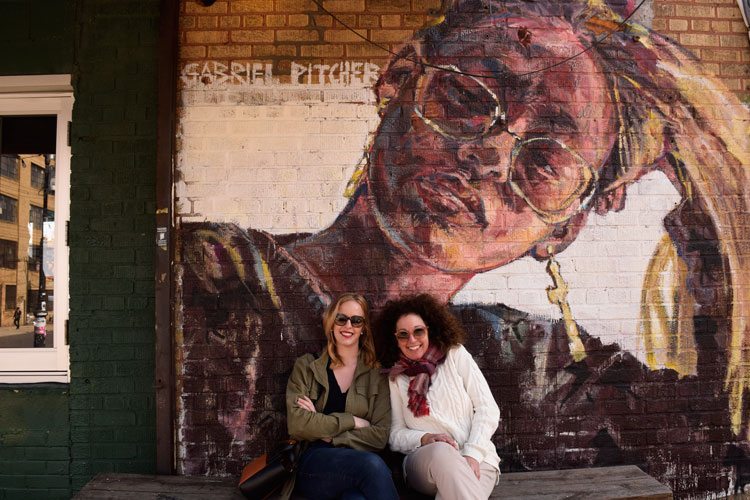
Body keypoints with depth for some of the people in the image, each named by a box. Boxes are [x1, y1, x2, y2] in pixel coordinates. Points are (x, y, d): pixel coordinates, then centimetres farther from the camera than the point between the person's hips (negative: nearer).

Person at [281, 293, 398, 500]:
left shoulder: (376, 376, 11)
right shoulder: (306, 367, 10)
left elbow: (379, 436, 1)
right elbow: (297, 424, -4)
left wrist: (327, 433, -6)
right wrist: (352, 421, -5)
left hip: (357, 463, 0)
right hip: (311, 464, 1)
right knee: (372, 464, -31)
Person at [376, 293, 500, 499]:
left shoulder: (455, 355, 6)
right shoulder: (394, 377, 9)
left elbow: (487, 408, 2)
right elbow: (395, 434, 8)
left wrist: (472, 454, -11)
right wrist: (424, 439, -13)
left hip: (476, 459, -2)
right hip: (424, 463, 2)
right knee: (441, 451, -35)